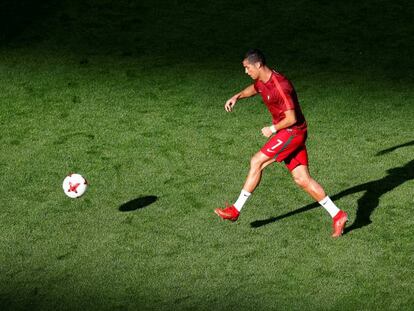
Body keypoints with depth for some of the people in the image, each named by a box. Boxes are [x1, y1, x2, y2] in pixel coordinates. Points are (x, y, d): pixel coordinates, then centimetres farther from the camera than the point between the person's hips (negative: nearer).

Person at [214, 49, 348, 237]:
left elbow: (292, 119, -23)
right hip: (287, 133, 10)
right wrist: (236, 97, 18)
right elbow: (254, 88, 33)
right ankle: (338, 215, 6)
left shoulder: (279, 86, -24)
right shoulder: (262, 81, 6)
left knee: (257, 162, -11)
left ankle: (235, 210, -3)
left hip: (293, 132, -10)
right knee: (302, 179, 5)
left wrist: (272, 129, -10)